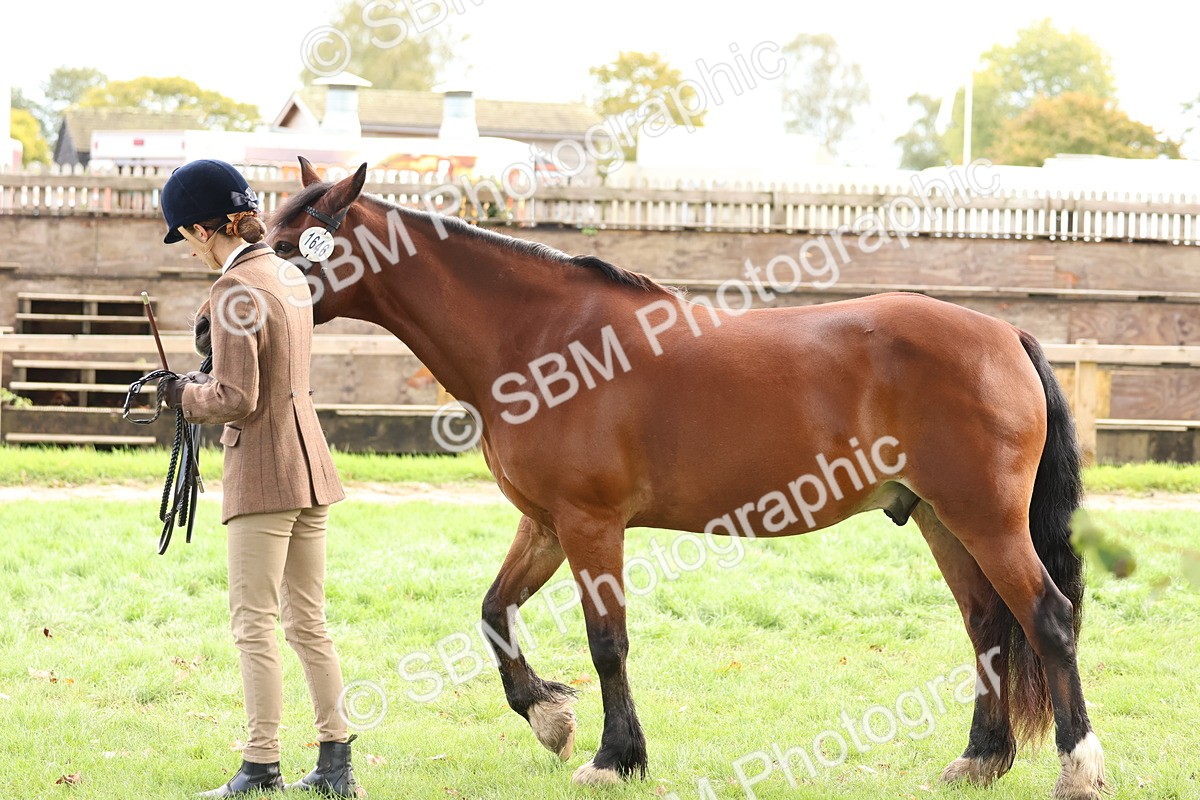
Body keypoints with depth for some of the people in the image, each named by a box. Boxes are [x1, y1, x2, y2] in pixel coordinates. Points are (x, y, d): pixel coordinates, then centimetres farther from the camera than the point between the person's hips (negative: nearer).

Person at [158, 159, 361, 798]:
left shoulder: (234, 290, -16)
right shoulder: (289, 276, 11)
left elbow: (236, 400, -20)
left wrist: (186, 396, -2)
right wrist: (203, 384, 15)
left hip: (262, 475, -9)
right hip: (310, 465, 9)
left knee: (254, 624, -3)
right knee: (308, 623, 12)